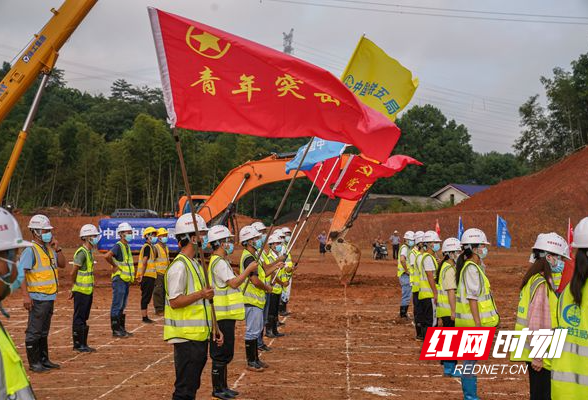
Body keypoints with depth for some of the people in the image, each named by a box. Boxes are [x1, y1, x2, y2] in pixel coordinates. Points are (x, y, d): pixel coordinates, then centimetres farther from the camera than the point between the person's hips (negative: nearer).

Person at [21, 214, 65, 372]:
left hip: (49, 297, 8)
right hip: (37, 298, -8)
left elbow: (62, 264, 16)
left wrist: (57, 249, 1)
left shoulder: (49, 248, 13)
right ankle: (33, 363, 4)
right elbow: (21, 272, -17)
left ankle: (44, 360, 24)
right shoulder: (30, 250, -12)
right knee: (34, 331, -1)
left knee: (44, 331, 16)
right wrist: (25, 295, -23)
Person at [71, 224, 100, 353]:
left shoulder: (89, 252, 14)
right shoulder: (82, 252, -16)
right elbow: (73, 272, -18)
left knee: (84, 318, 14)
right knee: (79, 319, -2)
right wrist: (74, 287, -4)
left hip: (88, 290, 9)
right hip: (81, 291, -9)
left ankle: (83, 344, 21)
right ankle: (78, 345, 4)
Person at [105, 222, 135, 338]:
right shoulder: (118, 246, -14)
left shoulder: (127, 246, 16)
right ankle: (115, 330, -1)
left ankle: (122, 329, 22)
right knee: (117, 305, -4)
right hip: (119, 279, -9)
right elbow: (107, 256, -31)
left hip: (126, 280, 9)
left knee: (122, 306, 15)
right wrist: (115, 266, -18)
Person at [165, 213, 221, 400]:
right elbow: (175, 301, -20)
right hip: (186, 337, -10)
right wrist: (200, 294, -31)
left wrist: (215, 328, 19)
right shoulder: (179, 266, -15)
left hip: (200, 336, 10)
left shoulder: (196, 264, 17)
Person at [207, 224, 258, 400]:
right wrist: (249, 269, -14)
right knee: (221, 354, -4)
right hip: (223, 315, -11)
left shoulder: (221, 261, 17)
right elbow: (234, 283, -22)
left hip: (226, 314, 11)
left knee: (225, 353, 15)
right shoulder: (219, 262, -16)